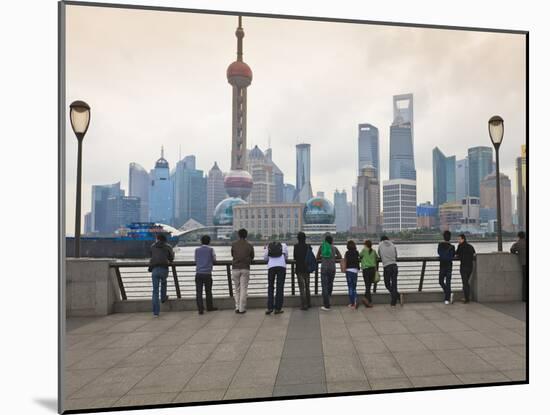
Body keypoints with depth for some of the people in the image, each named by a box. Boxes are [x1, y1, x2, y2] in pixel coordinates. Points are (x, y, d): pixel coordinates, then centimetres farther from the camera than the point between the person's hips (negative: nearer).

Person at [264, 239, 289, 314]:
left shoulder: (267, 247, 19)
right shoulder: (284, 245, 19)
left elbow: (265, 258, 17)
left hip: (271, 266, 0)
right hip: (281, 266, 0)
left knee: (270, 287, 10)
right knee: (280, 287, 4)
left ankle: (270, 308, 3)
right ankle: (278, 308, 5)